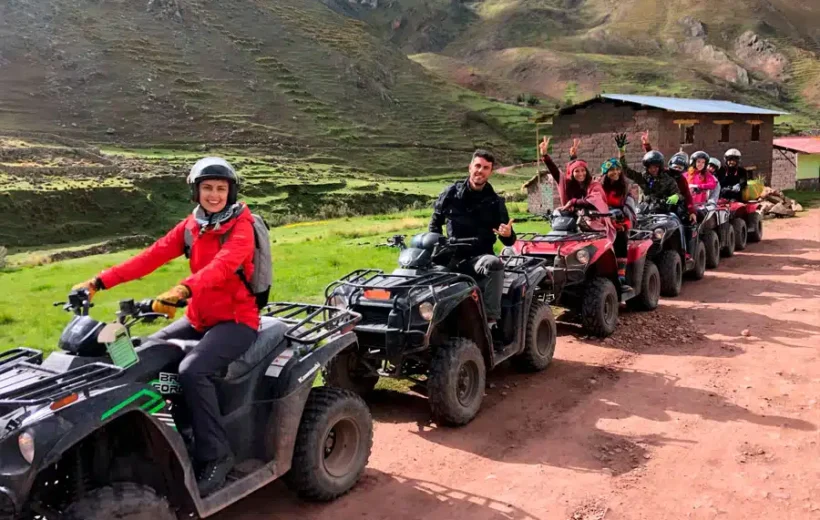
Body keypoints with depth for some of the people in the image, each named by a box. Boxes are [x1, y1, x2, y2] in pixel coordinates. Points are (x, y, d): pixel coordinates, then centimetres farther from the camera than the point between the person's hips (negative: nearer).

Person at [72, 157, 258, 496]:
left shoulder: (241, 227, -13)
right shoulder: (191, 226, 7)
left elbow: (221, 266, -33)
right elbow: (152, 256, -3)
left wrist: (183, 289, -50)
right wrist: (100, 281, -14)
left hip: (236, 320, -7)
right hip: (199, 318, 8)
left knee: (192, 371, -29)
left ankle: (215, 456, -16)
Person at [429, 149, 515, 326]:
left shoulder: (494, 201, 4)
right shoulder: (451, 193, 5)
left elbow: (509, 241, 4)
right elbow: (435, 222, 17)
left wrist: (508, 234, -21)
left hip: (480, 257, -1)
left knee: (495, 263, -35)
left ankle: (490, 319, -30)